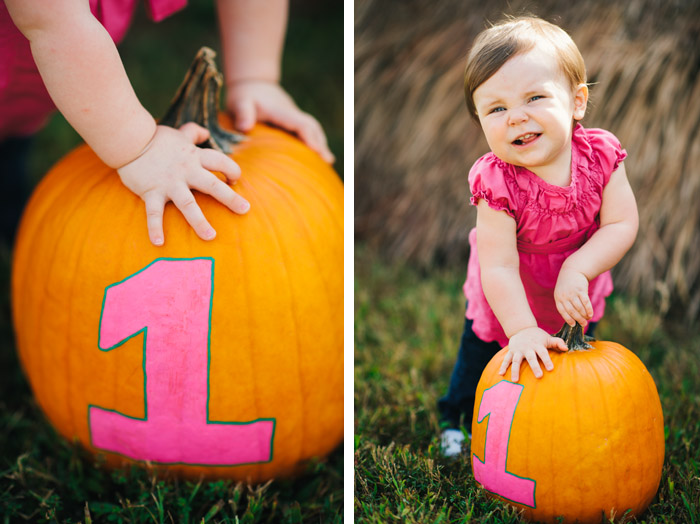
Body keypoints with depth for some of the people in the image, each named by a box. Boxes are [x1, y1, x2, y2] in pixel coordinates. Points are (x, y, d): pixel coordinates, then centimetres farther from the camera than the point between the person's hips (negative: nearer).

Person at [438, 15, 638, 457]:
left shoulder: (601, 154, -27)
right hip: (508, 302, -3)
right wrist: (523, 331, -42)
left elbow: (622, 225, -24)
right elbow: (499, 267, -36)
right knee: (481, 359, 19)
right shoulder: (497, 181, -36)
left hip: (576, 294, 3)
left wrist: (576, 270, -37)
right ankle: (457, 417, 50)